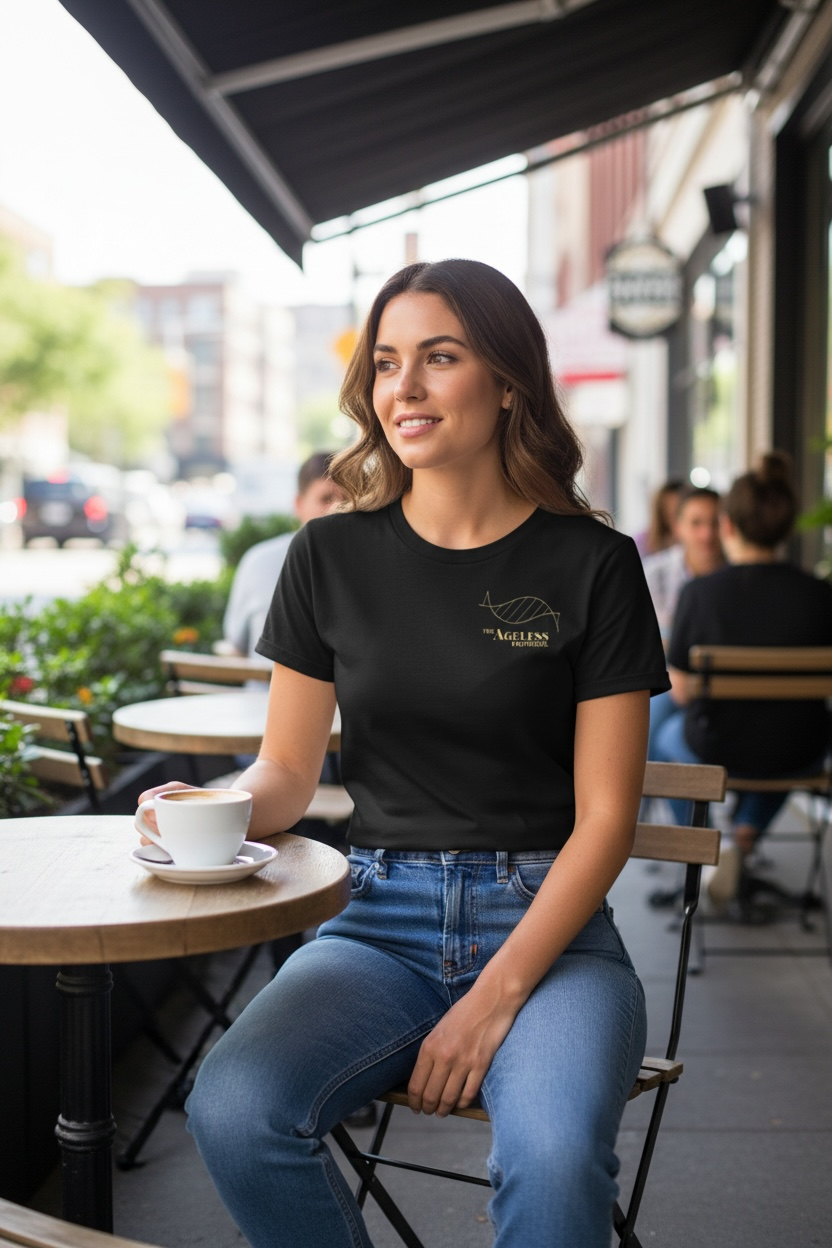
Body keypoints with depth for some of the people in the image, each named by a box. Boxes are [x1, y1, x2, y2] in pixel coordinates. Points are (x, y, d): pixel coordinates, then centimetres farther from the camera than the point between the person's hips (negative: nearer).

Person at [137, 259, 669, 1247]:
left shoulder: (590, 564, -2)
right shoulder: (333, 554, 5)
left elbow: (604, 815, -4)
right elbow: (286, 770, 11)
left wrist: (493, 1000, -13)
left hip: (548, 926, -2)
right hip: (382, 922, 2)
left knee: (555, 1156, -32)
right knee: (231, 1109, -26)